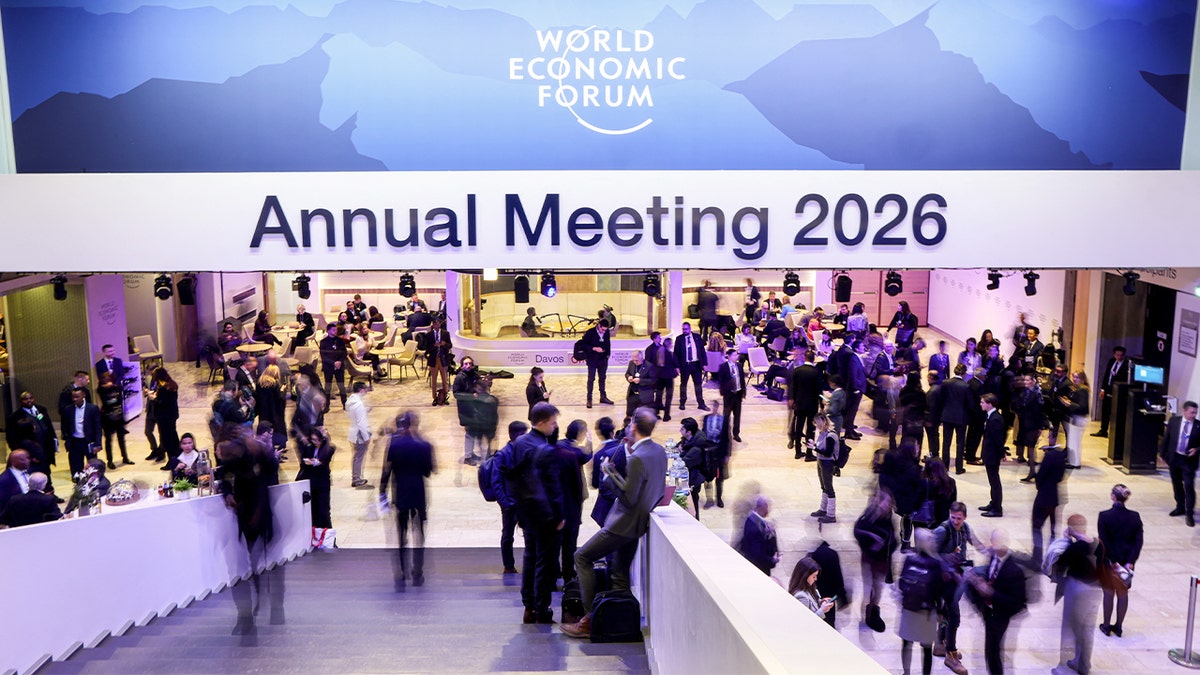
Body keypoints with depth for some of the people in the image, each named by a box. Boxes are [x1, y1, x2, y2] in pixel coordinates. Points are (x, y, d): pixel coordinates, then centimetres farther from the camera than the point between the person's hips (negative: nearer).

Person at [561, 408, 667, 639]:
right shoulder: (659, 451, 5)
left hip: (625, 523, -9)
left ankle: (590, 619, -1)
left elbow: (629, 497, -24)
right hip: (637, 524, 9)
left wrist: (611, 471, -15)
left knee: (582, 557, -1)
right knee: (620, 575, 17)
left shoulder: (637, 459, -24)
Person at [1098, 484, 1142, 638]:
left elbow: (1103, 541, -18)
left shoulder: (1104, 516, -16)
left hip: (1109, 560, -2)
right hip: (1127, 560, 3)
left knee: (1109, 593, 12)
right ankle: (1119, 627, 25)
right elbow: (1138, 542, -10)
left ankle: (1107, 626, 22)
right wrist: (1130, 562, -12)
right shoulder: (1135, 517, -7)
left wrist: (1112, 561, -13)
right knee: (1123, 593, 15)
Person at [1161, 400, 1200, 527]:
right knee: (1176, 484, 16)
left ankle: (1189, 514, 0)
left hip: (1189, 460, -3)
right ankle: (1180, 507, 32)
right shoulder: (1174, 421, -2)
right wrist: (1163, 454, 6)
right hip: (1174, 458, 3)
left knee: (1189, 486, -7)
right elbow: (1166, 438, 5)